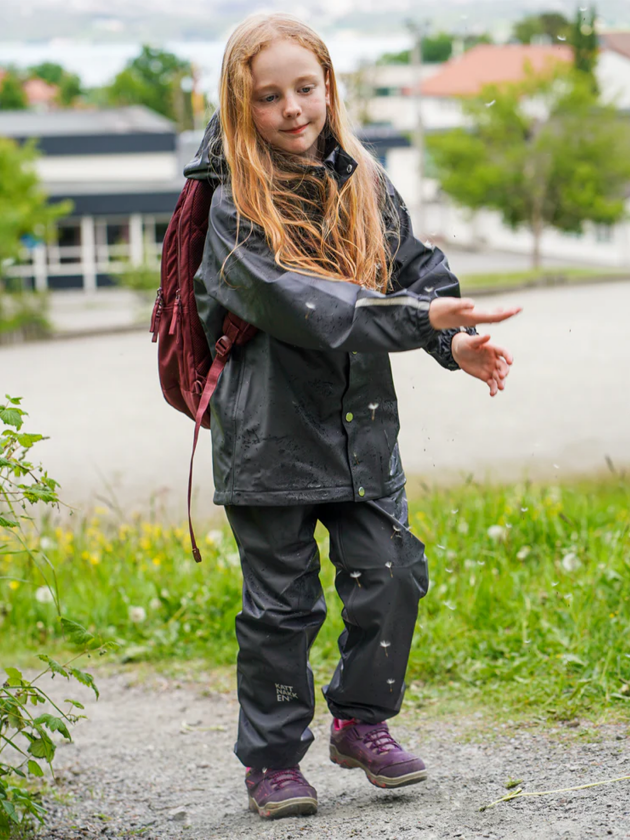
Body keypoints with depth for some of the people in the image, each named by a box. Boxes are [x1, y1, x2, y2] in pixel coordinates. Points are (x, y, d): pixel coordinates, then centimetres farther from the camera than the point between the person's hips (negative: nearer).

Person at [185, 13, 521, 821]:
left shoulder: (364, 185, 7)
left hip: (360, 423, 5)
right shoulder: (234, 206, -11)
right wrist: (419, 319, -30)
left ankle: (361, 721, 25)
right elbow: (295, 303, -24)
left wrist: (457, 343, -9)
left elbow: (416, 270, 11)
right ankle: (272, 758, 18)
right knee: (281, 601, 2)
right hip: (269, 430, -5)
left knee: (391, 573, 3)